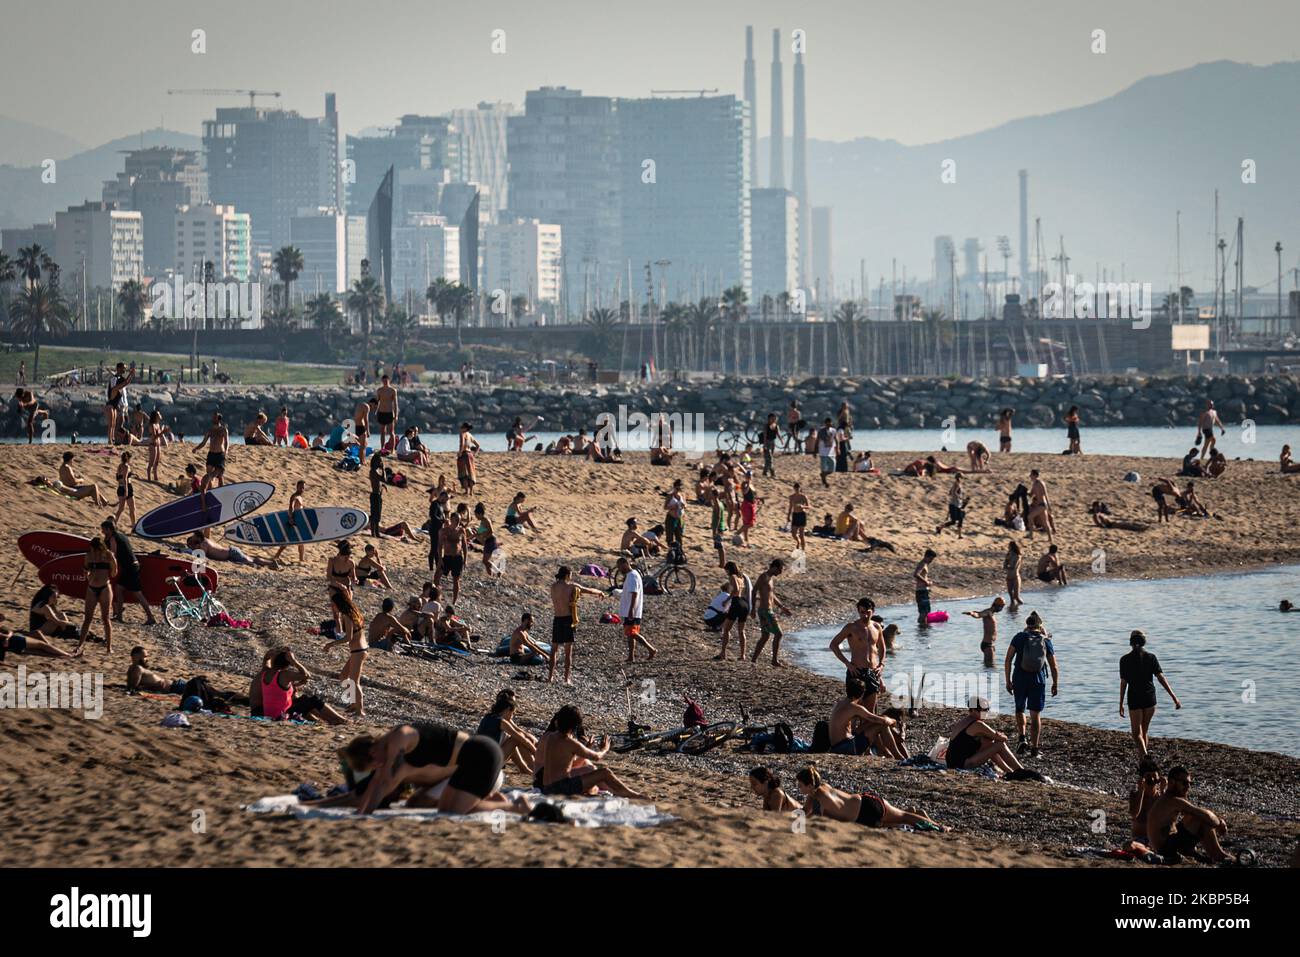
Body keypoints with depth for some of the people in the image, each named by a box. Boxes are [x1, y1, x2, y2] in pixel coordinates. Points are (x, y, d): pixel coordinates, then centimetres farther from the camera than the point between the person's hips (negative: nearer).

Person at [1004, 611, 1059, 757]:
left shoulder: (1020, 638, 0)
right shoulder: (1046, 641, 4)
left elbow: (1007, 660, -4)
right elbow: (1054, 667, 6)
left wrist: (1008, 681, 3)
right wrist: (1056, 684, 18)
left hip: (1020, 679, -1)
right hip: (1038, 680, 1)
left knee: (1019, 710, 18)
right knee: (1035, 714, 6)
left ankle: (1022, 738, -2)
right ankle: (1034, 748, 5)